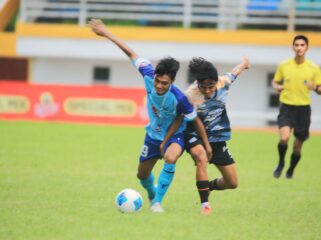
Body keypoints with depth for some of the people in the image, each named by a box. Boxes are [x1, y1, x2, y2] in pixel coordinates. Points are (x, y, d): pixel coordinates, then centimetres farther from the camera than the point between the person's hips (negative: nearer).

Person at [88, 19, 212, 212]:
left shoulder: (179, 98, -35)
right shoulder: (149, 76, -26)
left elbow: (196, 120, -20)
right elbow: (131, 53, -15)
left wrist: (207, 145, -11)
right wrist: (106, 33, -12)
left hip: (175, 135, -5)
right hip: (153, 133, 5)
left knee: (171, 158, -38)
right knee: (142, 174, 17)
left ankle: (157, 202, -24)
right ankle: (152, 195, 54)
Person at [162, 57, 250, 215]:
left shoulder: (224, 82, -14)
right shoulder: (191, 96, -26)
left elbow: (234, 72, 9)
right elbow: (178, 120, -16)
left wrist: (244, 63, 31)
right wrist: (164, 143, -12)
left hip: (217, 138, 5)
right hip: (195, 136, -5)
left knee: (232, 183, 5)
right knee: (201, 158, -39)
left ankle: (208, 187, 39)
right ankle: (205, 204, -30)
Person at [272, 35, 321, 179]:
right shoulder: (284, 65, 2)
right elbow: (275, 81, 15)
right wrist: (277, 87, -8)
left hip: (303, 108, 1)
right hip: (286, 107, -1)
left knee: (297, 147, 7)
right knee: (284, 138, -24)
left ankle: (291, 171, 34)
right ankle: (281, 163, 4)